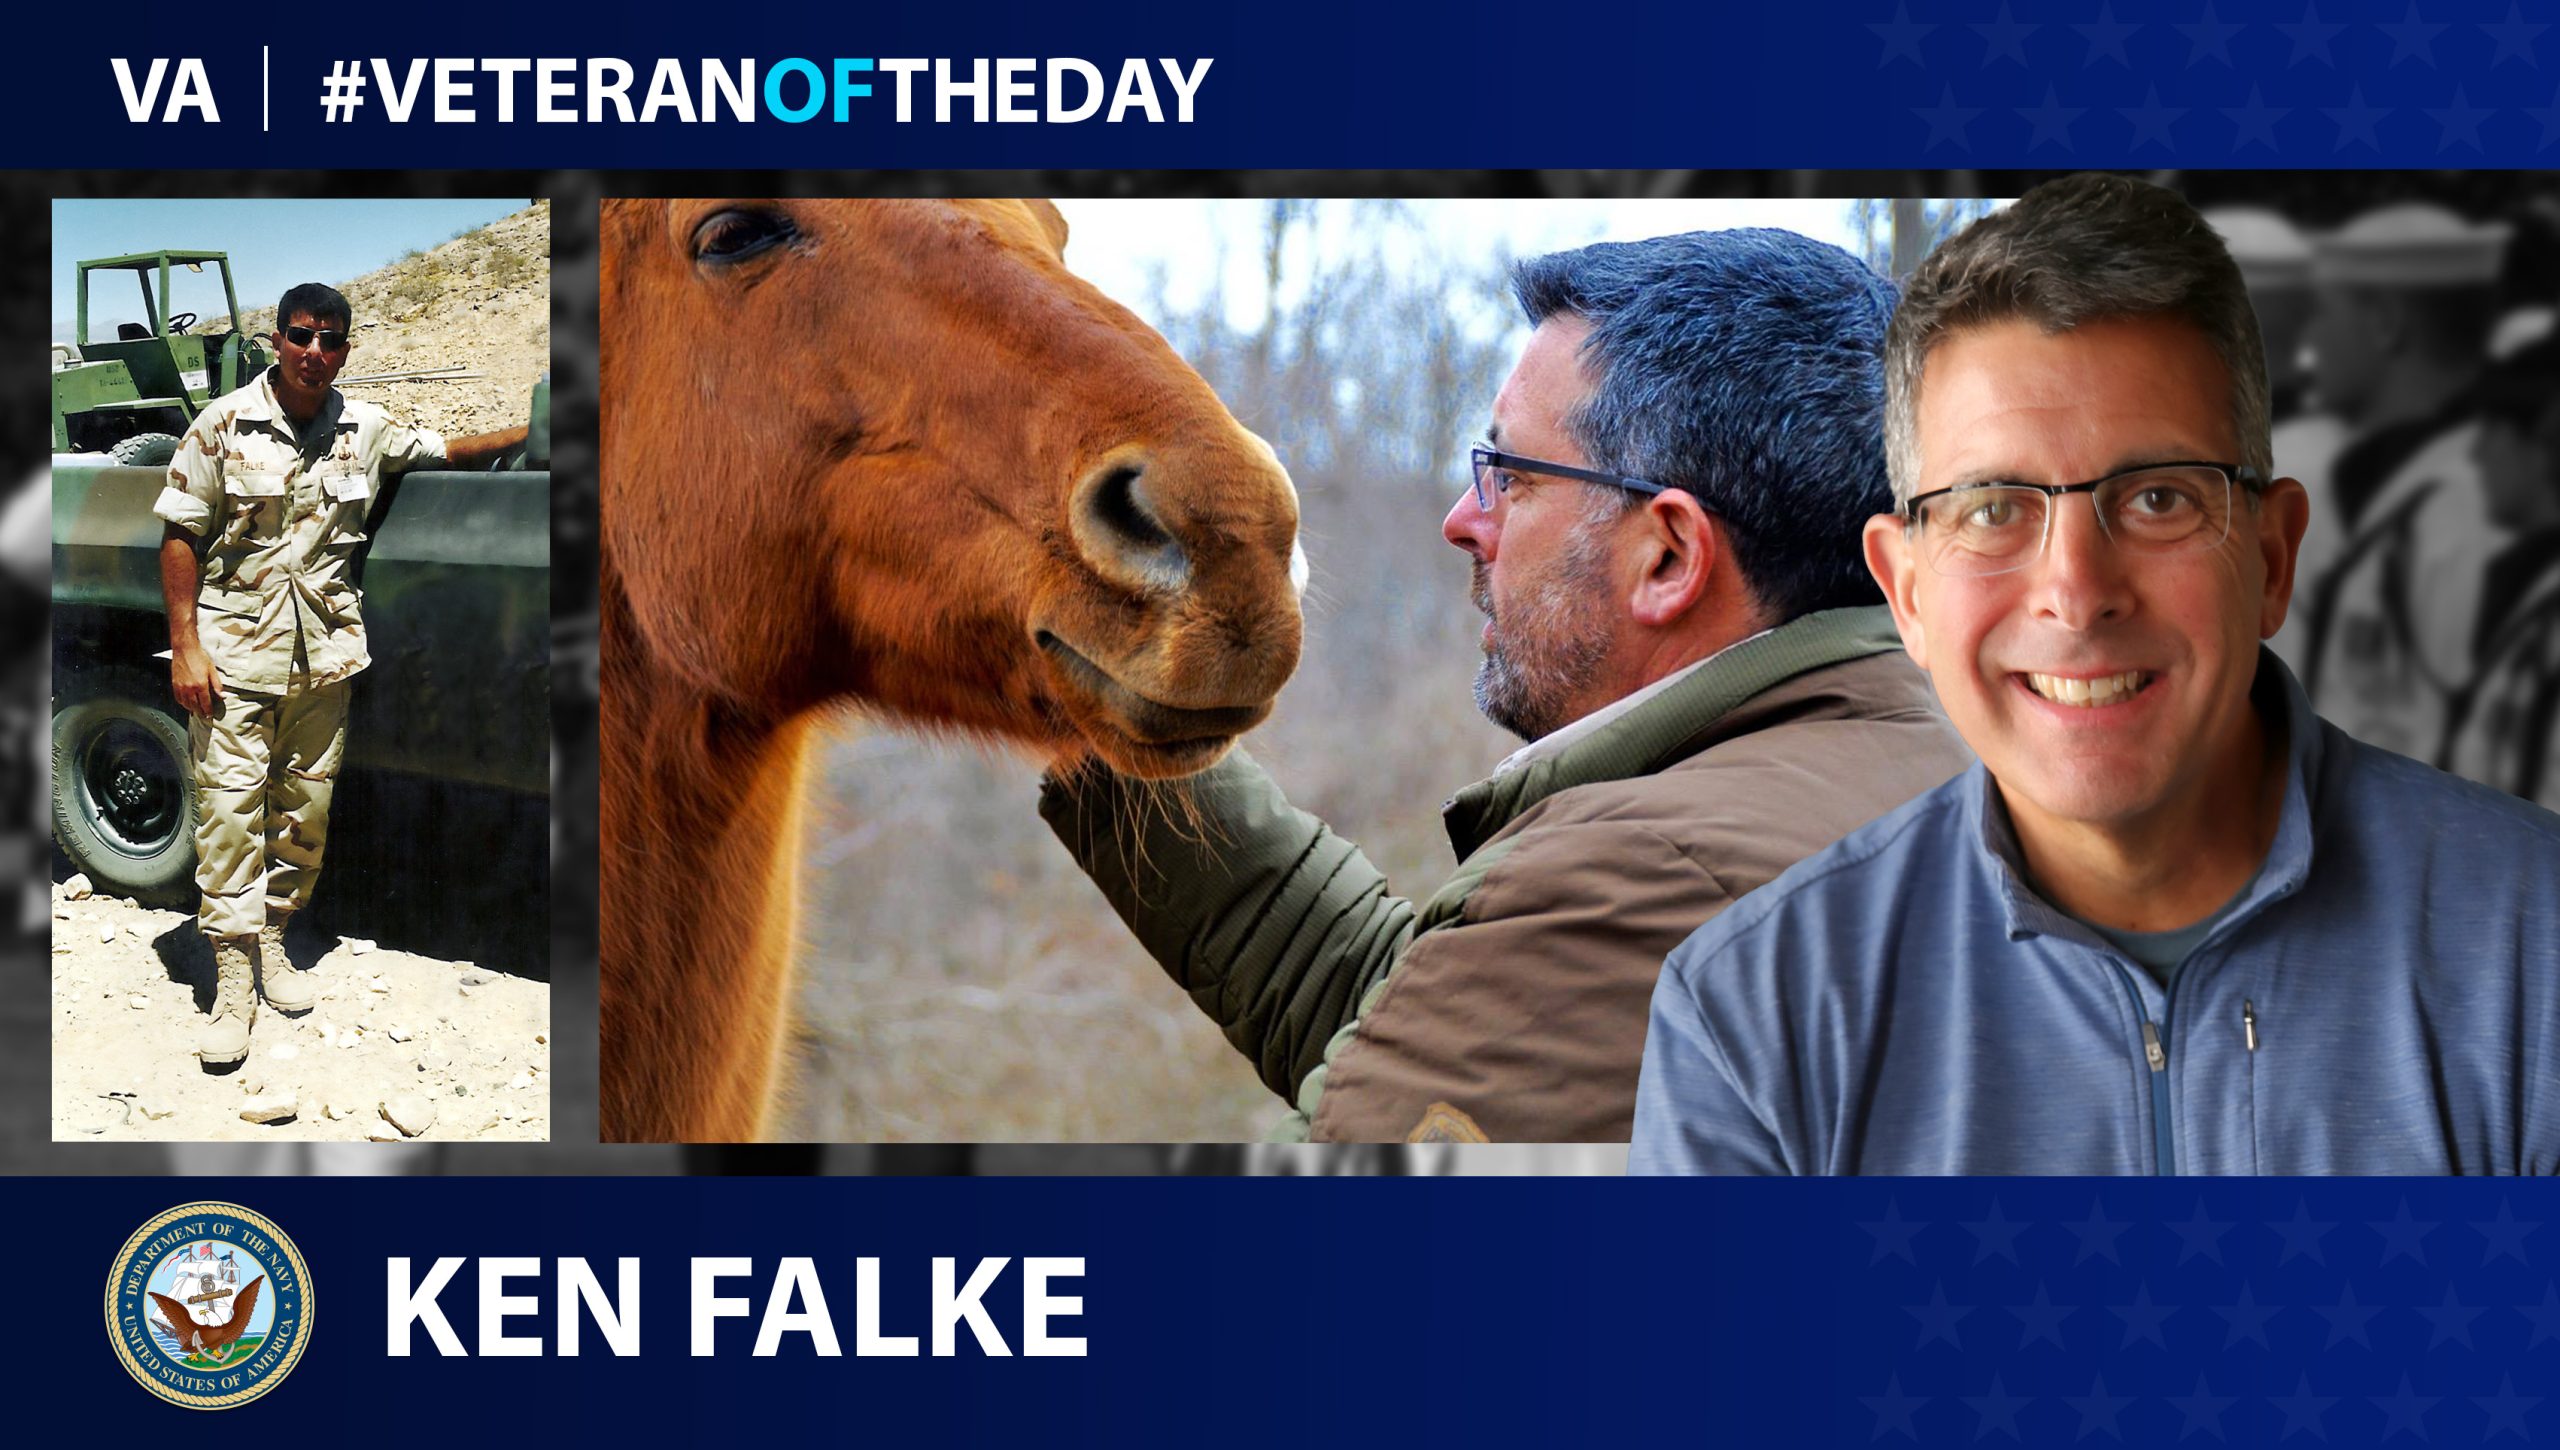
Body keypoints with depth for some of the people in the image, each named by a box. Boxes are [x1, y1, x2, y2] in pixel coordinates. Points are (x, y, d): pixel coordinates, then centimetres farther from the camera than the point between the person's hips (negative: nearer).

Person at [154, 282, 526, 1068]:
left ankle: (272, 941, 25)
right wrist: (184, 644, -8)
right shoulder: (224, 424, -5)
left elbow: (447, 452, 23)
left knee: (305, 809, 8)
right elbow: (180, 536, -3)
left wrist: (530, 433, 12)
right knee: (230, 808, -7)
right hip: (233, 653, -4)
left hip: (323, 656, 4)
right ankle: (233, 980, -4)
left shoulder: (366, 430, 5)